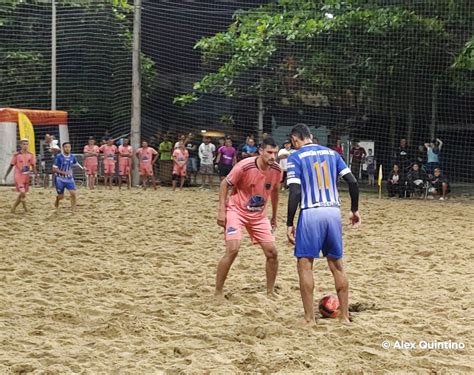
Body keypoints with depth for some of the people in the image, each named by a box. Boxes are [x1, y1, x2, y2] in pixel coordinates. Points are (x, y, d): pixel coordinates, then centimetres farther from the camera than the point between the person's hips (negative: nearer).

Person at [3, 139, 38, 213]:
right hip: (18, 176, -5)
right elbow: (11, 166, -1)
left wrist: (36, 174, -6)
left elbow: (33, 166, 6)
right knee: (22, 192, -21)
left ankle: (13, 208, 26)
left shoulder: (31, 155, 4)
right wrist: (5, 176, -2)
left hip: (26, 176, 5)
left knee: (21, 194, 10)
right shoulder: (16, 155, -7)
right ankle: (25, 207, -9)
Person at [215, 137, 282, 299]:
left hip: (258, 215, 5)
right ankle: (218, 293, -10)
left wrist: (274, 216, 19)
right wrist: (221, 210, -16)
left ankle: (270, 292, 16)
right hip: (236, 211, -5)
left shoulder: (276, 169, -8)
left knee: (272, 252, -1)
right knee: (232, 249, -22)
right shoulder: (245, 166, -24)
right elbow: (225, 184, -11)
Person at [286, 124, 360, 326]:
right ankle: (344, 316, 16)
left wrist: (289, 223, -7)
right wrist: (354, 210, 17)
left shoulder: (296, 157, -1)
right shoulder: (331, 153, 12)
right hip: (333, 211, 5)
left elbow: (295, 192, -11)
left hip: (311, 213, -5)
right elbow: (353, 181, 6)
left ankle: (309, 318, 1)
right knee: (337, 265, 13)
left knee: (305, 265, 4)